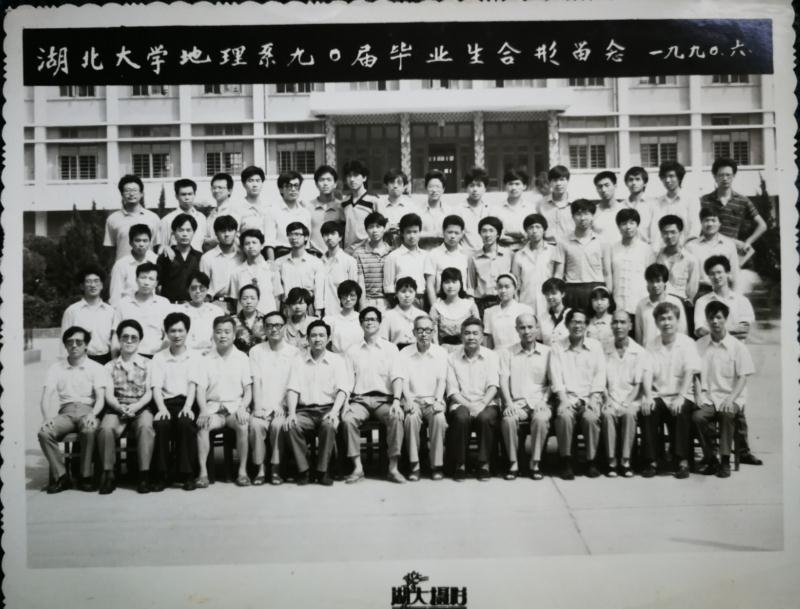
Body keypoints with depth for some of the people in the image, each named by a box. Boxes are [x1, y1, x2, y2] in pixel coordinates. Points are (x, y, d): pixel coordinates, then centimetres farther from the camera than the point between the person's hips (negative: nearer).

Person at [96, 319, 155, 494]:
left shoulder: (147, 364, 12)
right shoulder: (110, 366, 15)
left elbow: (149, 393, 4)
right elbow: (109, 395, 4)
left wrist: (136, 406, -15)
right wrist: (120, 407, -17)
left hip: (141, 407, -1)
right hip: (116, 408, 1)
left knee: (145, 427, -35)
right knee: (105, 428, -31)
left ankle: (144, 474, -30)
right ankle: (108, 474, -21)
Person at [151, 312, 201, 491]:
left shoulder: (195, 356, 12)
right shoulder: (159, 357, 14)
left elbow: (193, 385, 0)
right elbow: (156, 387, 3)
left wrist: (187, 407, -18)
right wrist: (161, 408, -16)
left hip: (187, 402, -1)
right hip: (167, 402, 1)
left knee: (185, 422, -34)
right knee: (160, 423, -32)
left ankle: (186, 474, -23)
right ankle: (162, 474, -20)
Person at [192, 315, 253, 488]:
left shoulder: (242, 358, 10)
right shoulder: (205, 360, 11)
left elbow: (248, 389, 7)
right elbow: (200, 389, 3)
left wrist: (242, 407, -13)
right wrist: (204, 410, -16)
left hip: (235, 406, 0)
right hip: (213, 407, 1)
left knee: (243, 425, -32)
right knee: (202, 425, -30)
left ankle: (242, 471, -20)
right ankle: (203, 472, -24)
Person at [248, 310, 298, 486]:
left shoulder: (294, 352, 6)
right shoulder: (256, 351, 11)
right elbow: (256, 382, 3)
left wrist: (281, 406, -11)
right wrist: (258, 407, -10)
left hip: (282, 407, -1)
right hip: (262, 406, 1)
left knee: (278, 425, -30)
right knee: (255, 424, -28)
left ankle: (275, 469, -16)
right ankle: (260, 469, -16)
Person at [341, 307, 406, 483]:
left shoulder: (390, 348, 12)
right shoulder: (352, 351, 16)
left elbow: (397, 377, 0)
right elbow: (347, 381, 8)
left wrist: (396, 400, -16)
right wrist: (345, 402, -10)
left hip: (384, 399, -1)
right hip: (360, 399, 1)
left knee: (397, 417, -32)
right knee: (347, 419, -30)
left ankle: (393, 468, -25)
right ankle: (357, 467, -22)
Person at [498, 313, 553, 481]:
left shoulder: (547, 352, 11)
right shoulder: (507, 353, 11)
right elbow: (503, 380, 3)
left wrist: (544, 400, -7)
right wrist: (509, 403, -12)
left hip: (539, 402, 0)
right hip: (517, 403, 0)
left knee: (541, 418, -33)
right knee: (508, 420, -32)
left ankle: (535, 463, -19)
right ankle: (513, 464, -17)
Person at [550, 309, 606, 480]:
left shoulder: (595, 346, 12)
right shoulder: (557, 347, 10)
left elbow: (600, 375, 5)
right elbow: (556, 376, 1)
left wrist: (593, 398, -9)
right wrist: (563, 399, -14)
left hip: (590, 397, 0)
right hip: (567, 396, 0)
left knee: (591, 417, -31)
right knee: (564, 416, -32)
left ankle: (591, 460, -13)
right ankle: (566, 461, -17)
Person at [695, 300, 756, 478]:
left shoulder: (737, 346, 2)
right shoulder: (699, 345, 9)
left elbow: (743, 377, -1)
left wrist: (731, 398, -16)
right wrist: (698, 396, -7)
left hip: (731, 397, -2)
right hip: (708, 397, 2)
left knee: (727, 414, -34)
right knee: (697, 416, -28)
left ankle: (725, 461, -19)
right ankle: (710, 458, -10)